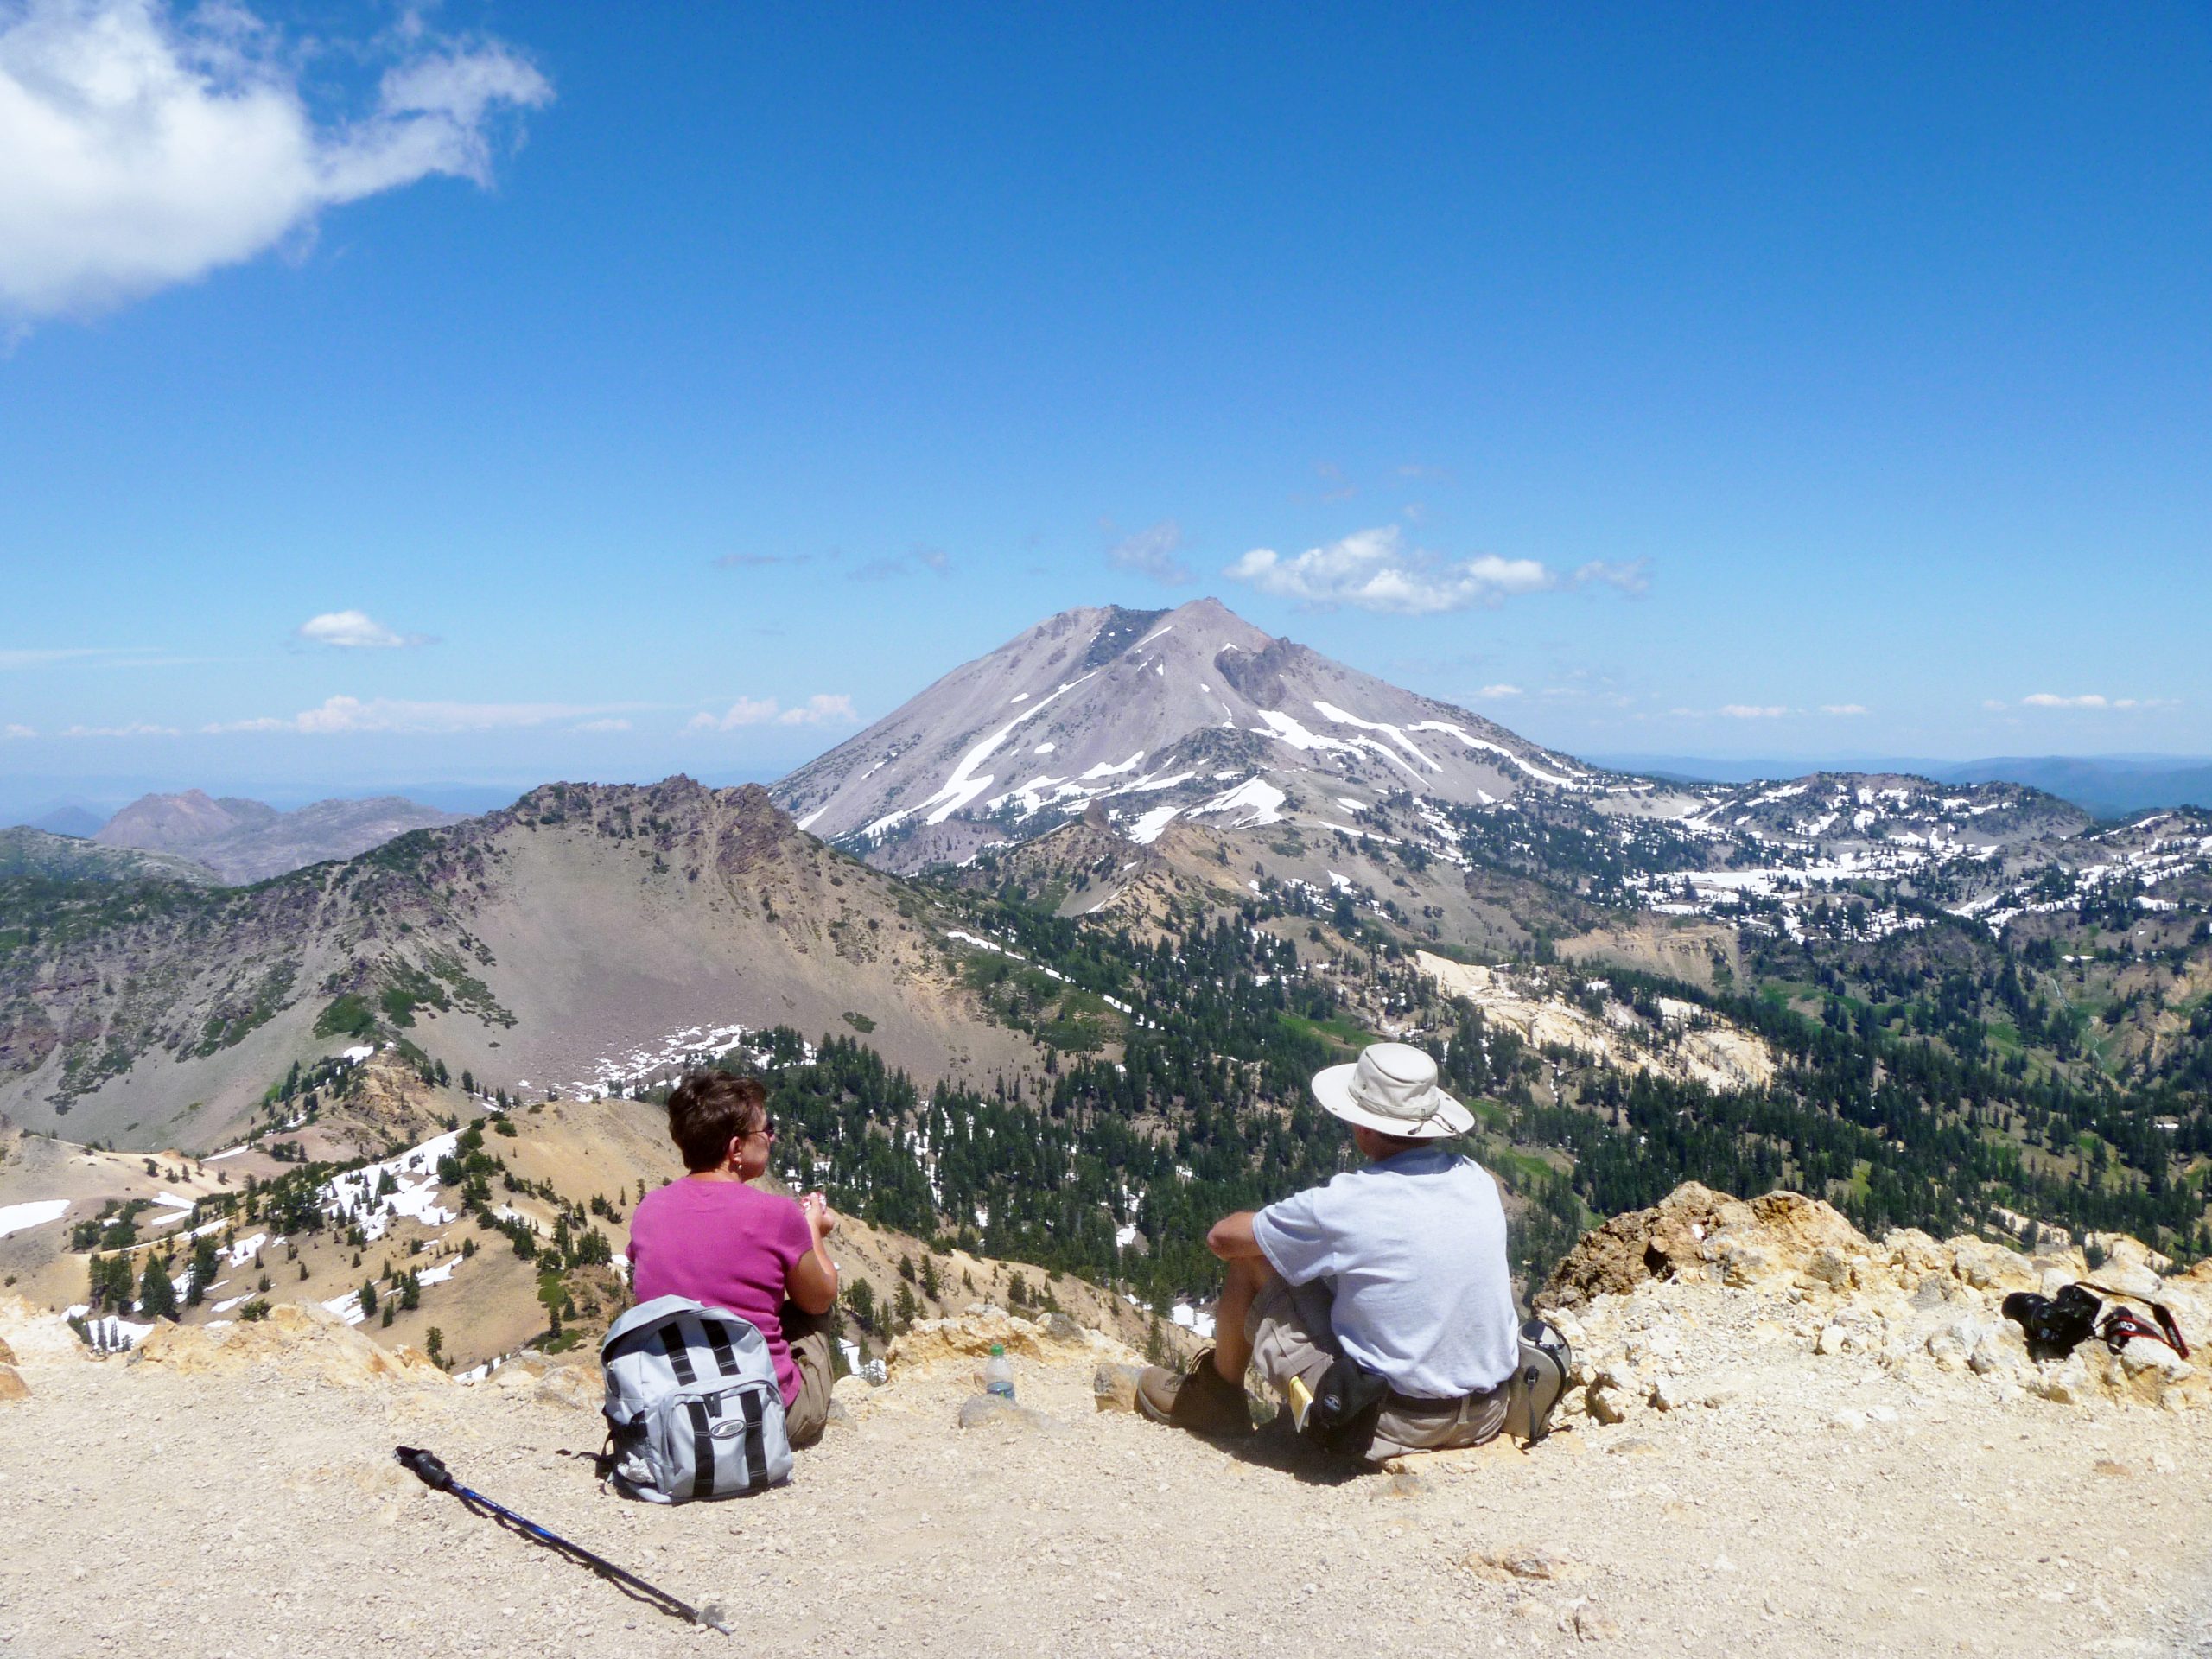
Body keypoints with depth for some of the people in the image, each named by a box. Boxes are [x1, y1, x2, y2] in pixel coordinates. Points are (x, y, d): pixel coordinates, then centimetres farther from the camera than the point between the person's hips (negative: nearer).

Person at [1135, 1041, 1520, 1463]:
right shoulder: (1479, 1181, -4)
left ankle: (1219, 1394, 31)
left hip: (1388, 1423, -6)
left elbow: (1222, 1238, -4)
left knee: (1250, 1260, 6)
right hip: (1487, 1417, 6)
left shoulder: (1342, 1206, -20)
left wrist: (1278, 1223, 16)